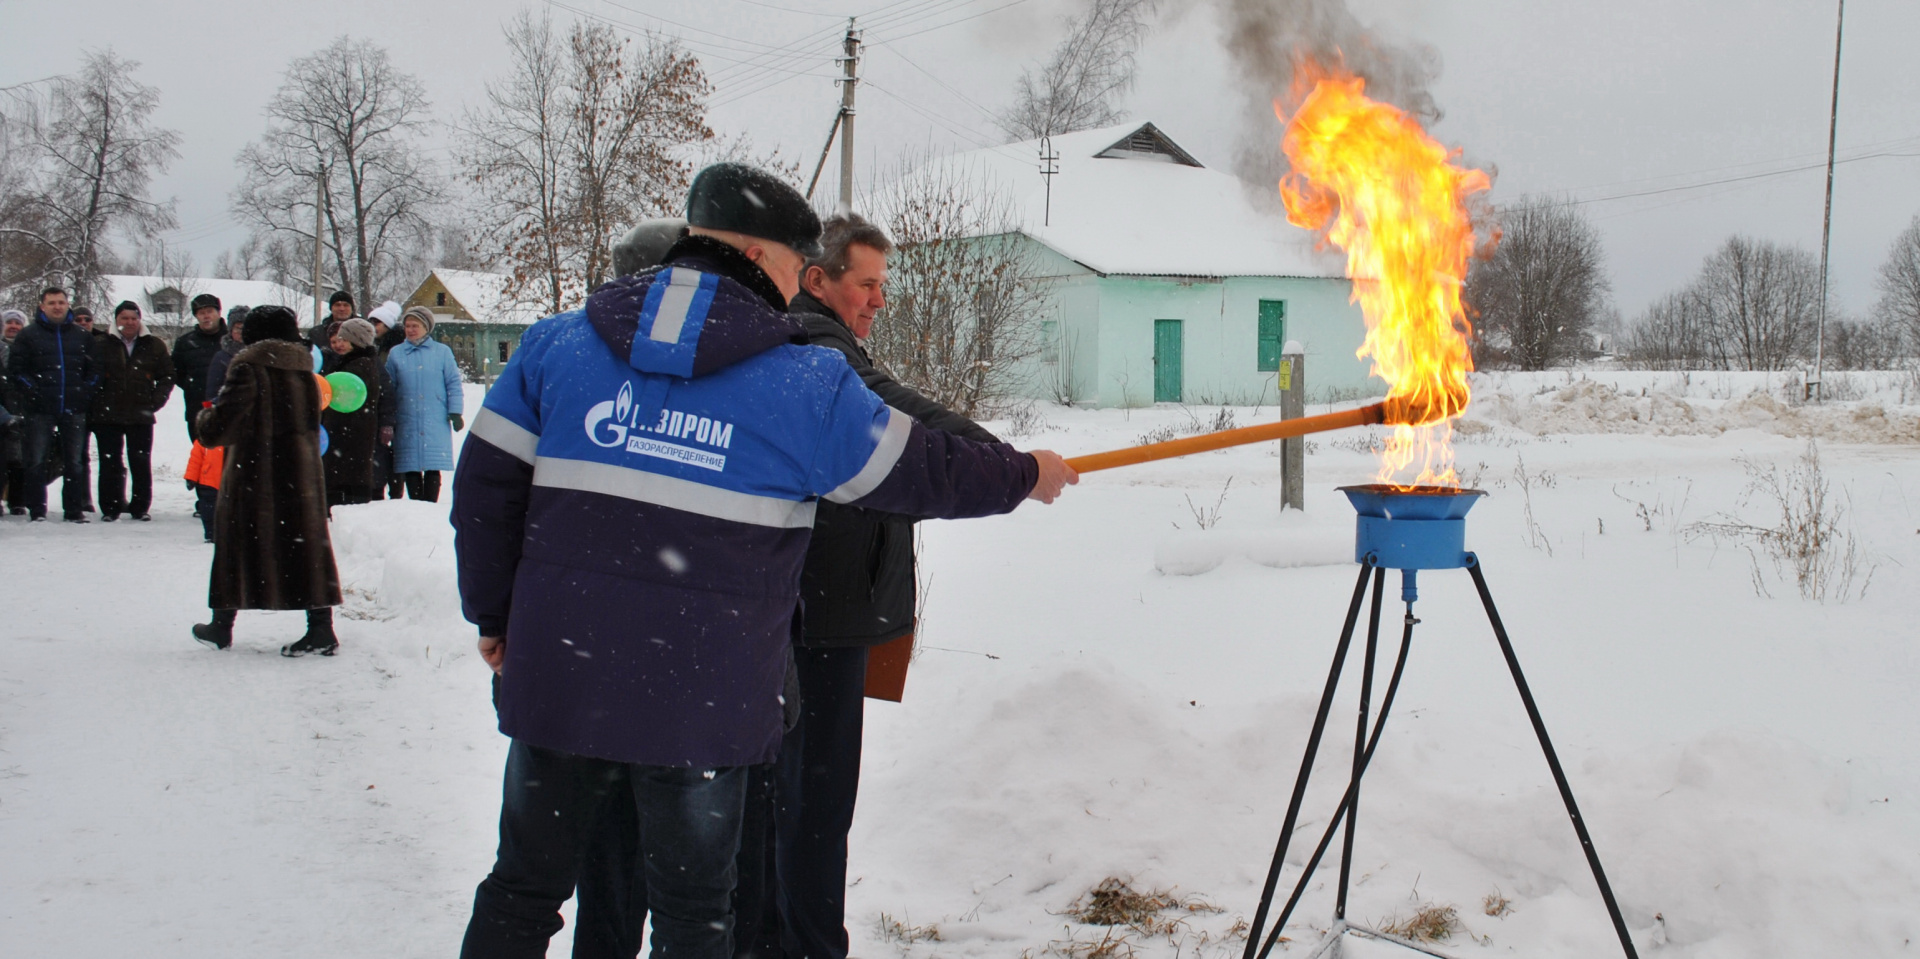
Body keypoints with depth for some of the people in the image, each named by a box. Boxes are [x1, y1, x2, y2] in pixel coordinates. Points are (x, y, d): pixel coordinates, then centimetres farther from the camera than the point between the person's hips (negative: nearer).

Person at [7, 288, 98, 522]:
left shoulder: (82, 337, 11)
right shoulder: (28, 335, 3)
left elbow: (94, 370, 13)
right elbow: (15, 369, -2)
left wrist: (85, 392, -2)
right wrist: (33, 392, -11)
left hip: (73, 411, 2)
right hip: (40, 411, -2)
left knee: (74, 462, 5)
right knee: (36, 462, -1)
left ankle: (74, 511, 11)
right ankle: (37, 511, 5)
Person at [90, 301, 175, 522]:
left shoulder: (154, 346, 7)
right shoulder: (102, 345, 1)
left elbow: (167, 376, 10)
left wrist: (156, 401, -2)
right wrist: (96, 403, -4)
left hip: (141, 415, 1)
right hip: (108, 415, -1)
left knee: (141, 462, 4)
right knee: (110, 462, 3)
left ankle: (140, 507, 12)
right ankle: (111, 507, 10)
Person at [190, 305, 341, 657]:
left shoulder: (248, 368, -11)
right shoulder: (304, 369, 8)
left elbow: (218, 428, -15)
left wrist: (205, 417, 8)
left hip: (254, 474, -4)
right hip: (302, 476, 4)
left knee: (237, 543, 9)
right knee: (306, 543, 4)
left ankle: (222, 625, 19)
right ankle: (321, 626, -2)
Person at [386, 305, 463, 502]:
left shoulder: (442, 352, 5)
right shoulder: (396, 354, 10)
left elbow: (453, 384, 5)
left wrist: (455, 413, -1)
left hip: (436, 422, -2)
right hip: (407, 424, 2)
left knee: (433, 469, -3)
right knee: (411, 468, 2)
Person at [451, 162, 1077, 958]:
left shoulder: (559, 343, 2)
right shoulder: (806, 385, -7)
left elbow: (486, 485, 4)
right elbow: (923, 472, 3)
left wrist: (493, 614, 16)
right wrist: (1026, 475, 21)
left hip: (557, 677, 3)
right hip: (701, 702, -3)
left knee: (524, 888, 19)